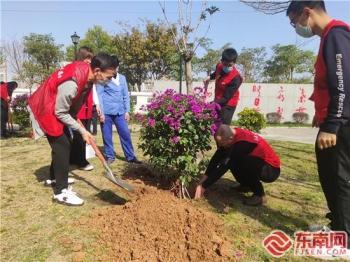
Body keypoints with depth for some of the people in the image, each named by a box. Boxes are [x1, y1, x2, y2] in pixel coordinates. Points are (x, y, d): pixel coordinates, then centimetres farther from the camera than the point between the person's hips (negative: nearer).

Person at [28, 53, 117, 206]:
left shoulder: (86, 72, -11)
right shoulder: (71, 83, -37)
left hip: (58, 107, 9)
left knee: (63, 143, 15)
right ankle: (61, 192, -3)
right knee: (62, 145, -11)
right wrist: (82, 130, -20)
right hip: (45, 110, -9)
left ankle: (55, 177, 32)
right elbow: (60, 113, -26)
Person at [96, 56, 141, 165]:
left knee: (125, 134, 2)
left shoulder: (122, 78, 14)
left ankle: (130, 156, 11)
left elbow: (126, 95, 15)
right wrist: (101, 112, -10)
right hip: (106, 112, -3)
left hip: (120, 111, 4)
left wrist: (127, 111, 8)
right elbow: (99, 95, -4)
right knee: (107, 135, 4)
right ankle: (110, 156, 19)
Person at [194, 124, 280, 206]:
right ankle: (247, 185, 11)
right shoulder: (232, 134, -10)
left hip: (272, 170, -8)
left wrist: (203, 186, -24)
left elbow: (224, 166, -30)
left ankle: (259, 195, -13)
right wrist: (205, 177, -12)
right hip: (258, 163, 8)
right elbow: (217, 157, -6)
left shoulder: (242, 143, -33)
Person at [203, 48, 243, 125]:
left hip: (227, 105, -7)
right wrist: (210, 77, 4)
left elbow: (226, 98, -29)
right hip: (217, 101, 7)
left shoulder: (236, 78, -28)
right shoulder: (219, 66, -8)